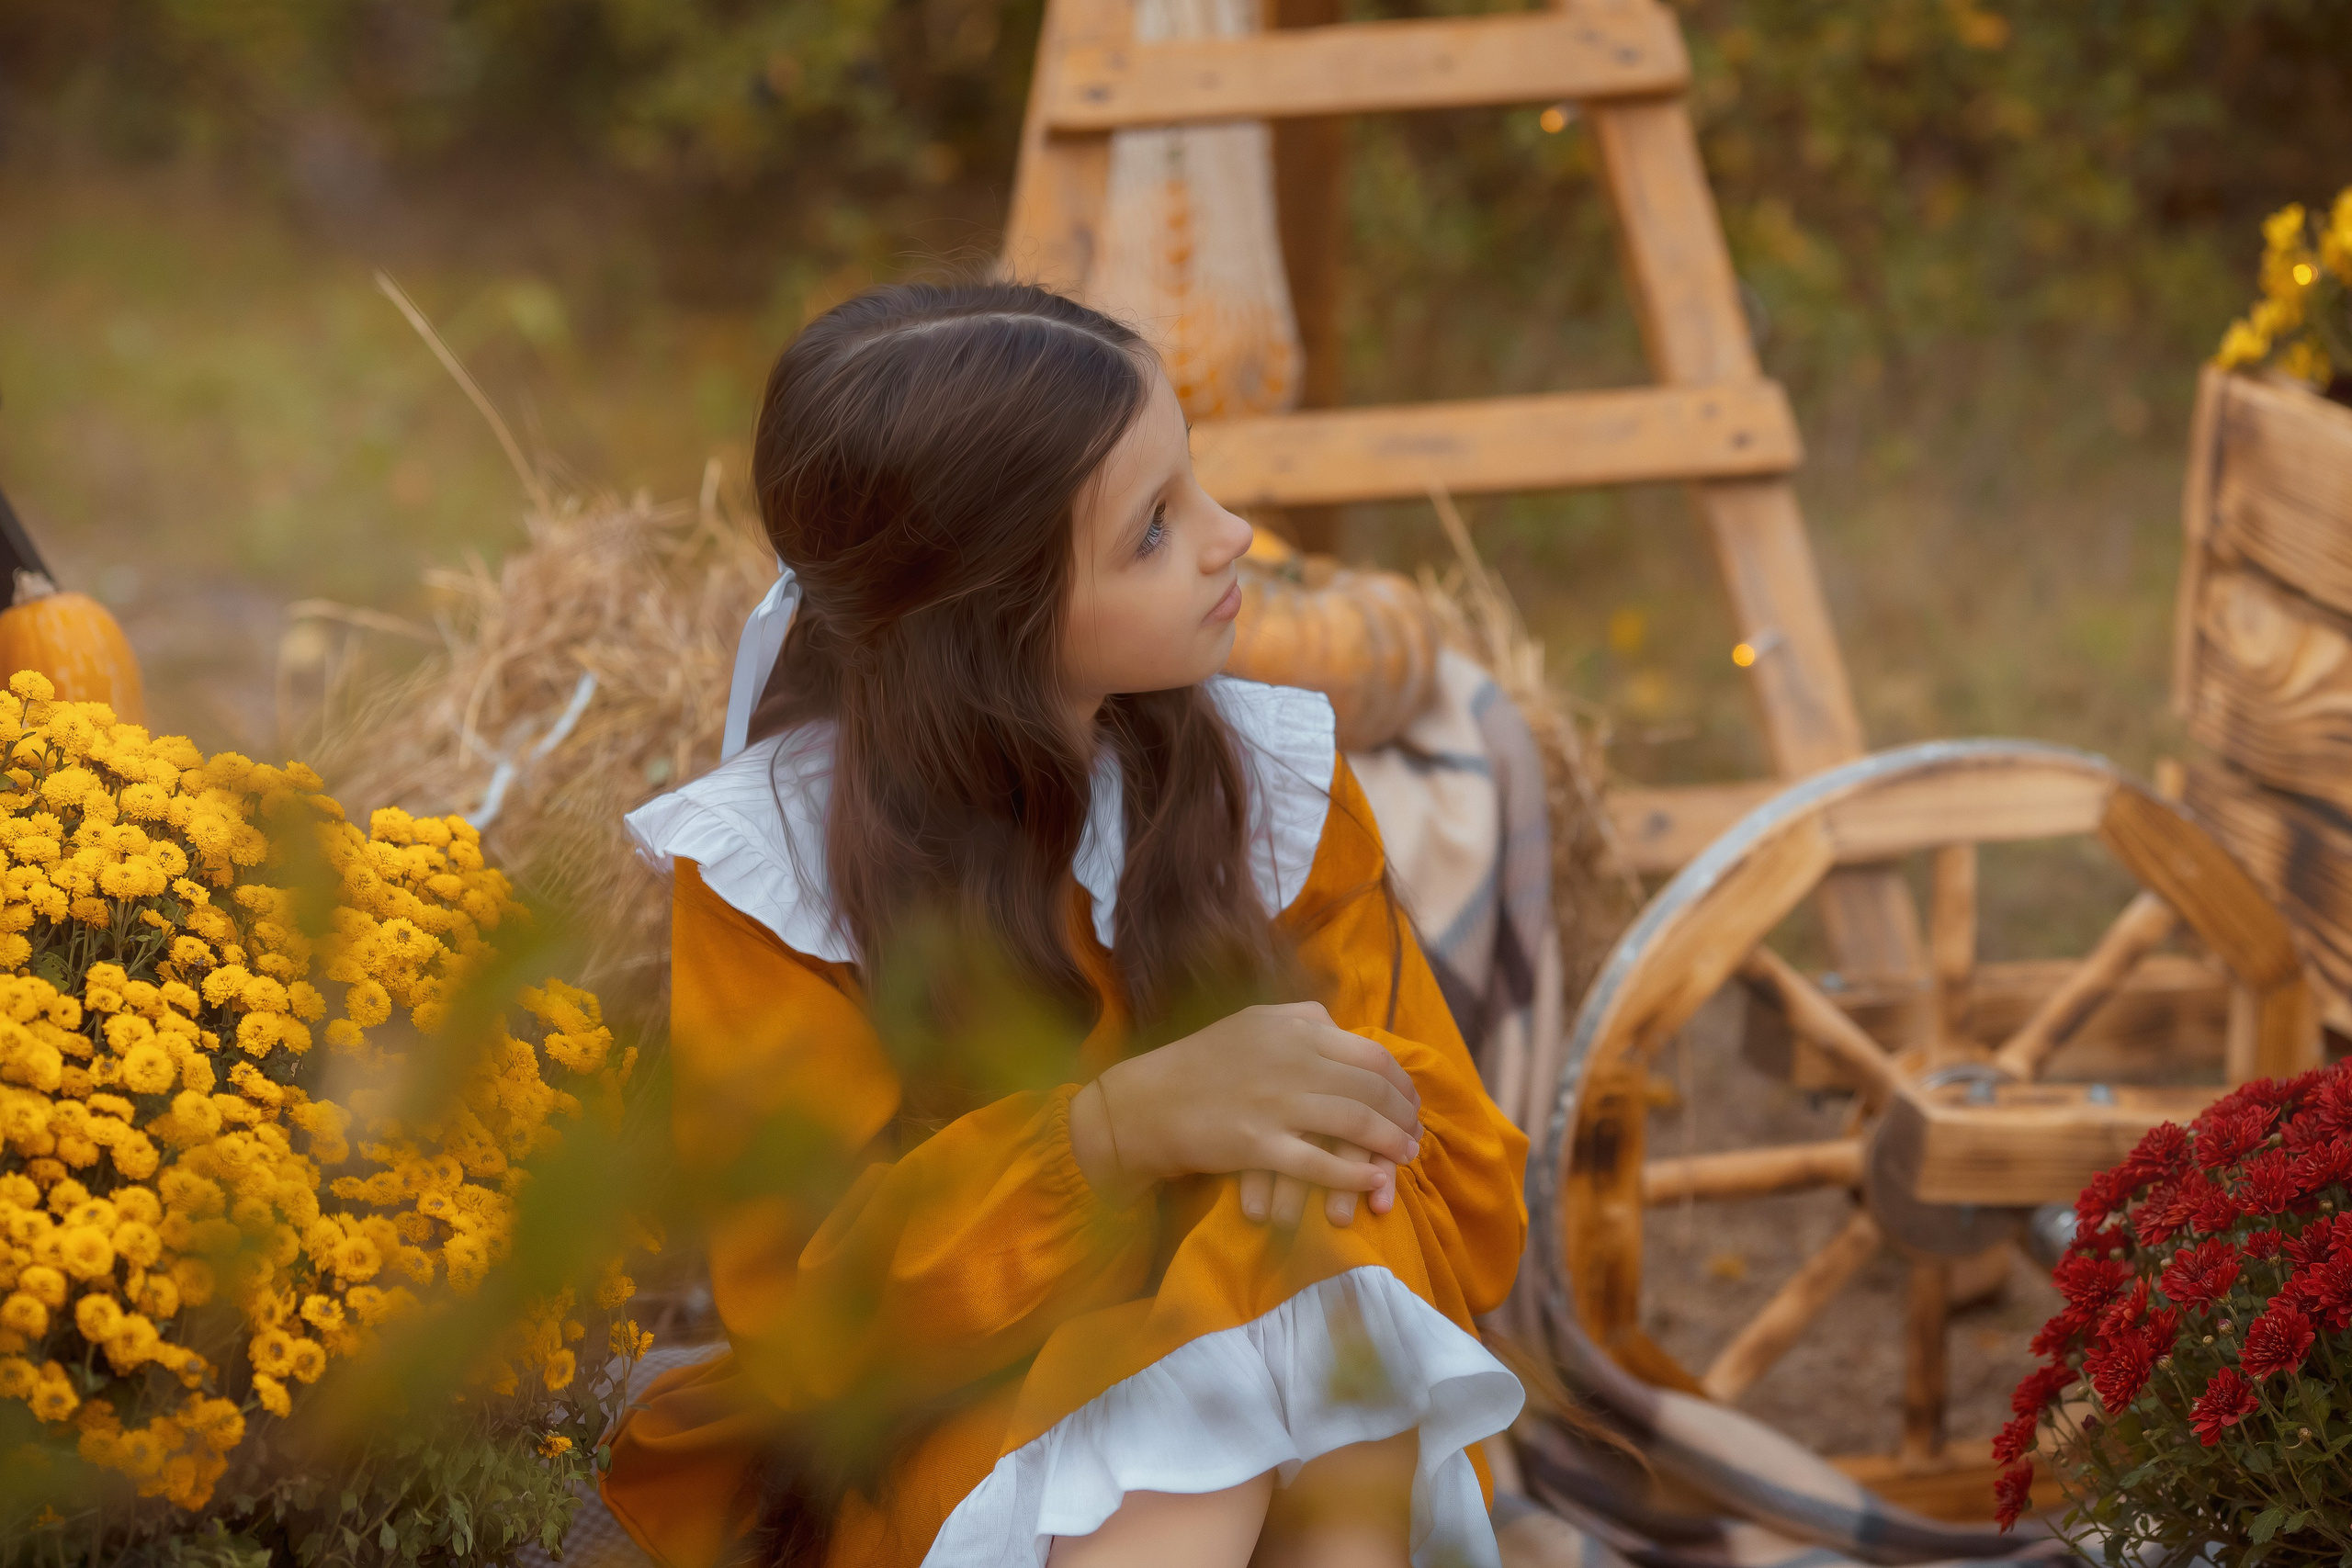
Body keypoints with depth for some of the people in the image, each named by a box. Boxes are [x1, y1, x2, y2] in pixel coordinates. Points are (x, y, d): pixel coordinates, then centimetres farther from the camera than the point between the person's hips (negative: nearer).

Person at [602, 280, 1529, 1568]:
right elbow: (803, 1317, -15)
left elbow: (1467, 1205, 1)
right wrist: (1126, 1123, -30)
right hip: (939, 1452, -3)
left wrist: (1305, 1158, -25)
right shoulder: (763, 877, -12)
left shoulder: (1277, 783, -2)